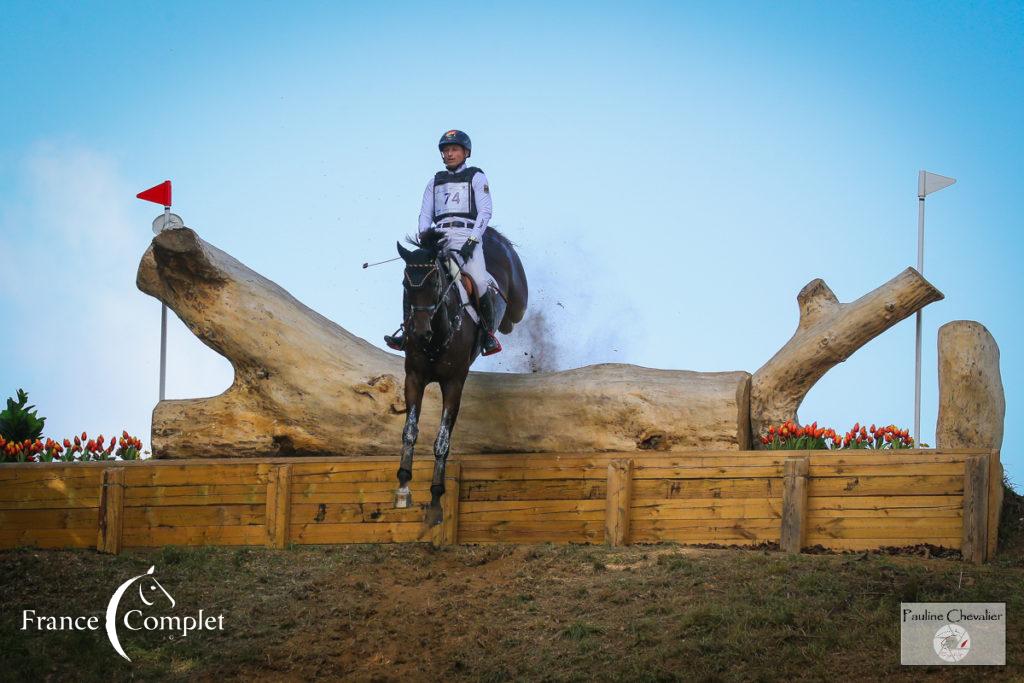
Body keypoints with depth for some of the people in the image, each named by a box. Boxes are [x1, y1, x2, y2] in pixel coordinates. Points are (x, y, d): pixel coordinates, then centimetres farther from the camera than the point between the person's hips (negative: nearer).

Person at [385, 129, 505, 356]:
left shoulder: (476, 177, 11)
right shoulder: (435, 181, 23)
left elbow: (485, 211, 1)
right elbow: (425, 214, 18)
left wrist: (472, 241, -13)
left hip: (467, 236, -4)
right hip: (439, 238, 4)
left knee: (481, 282, -24)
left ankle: (489, 333, -6)